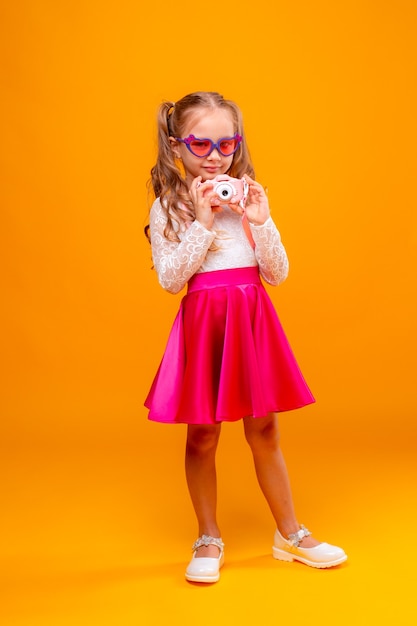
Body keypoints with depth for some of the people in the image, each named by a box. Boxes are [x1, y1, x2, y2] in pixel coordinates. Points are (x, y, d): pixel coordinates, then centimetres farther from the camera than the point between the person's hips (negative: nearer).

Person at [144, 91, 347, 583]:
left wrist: (260, 221, -12)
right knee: (202, 435, 6)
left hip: (253, 318, 2)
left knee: (264, 432, 11)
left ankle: (289, 534, 27)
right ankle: (209, 540, 25)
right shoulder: (168, 206, -2)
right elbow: (170, 279, -12)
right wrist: (202, 221, -16)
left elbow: (277, 274, 1)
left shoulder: (248, 198, 5)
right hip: (203, 321, -2)